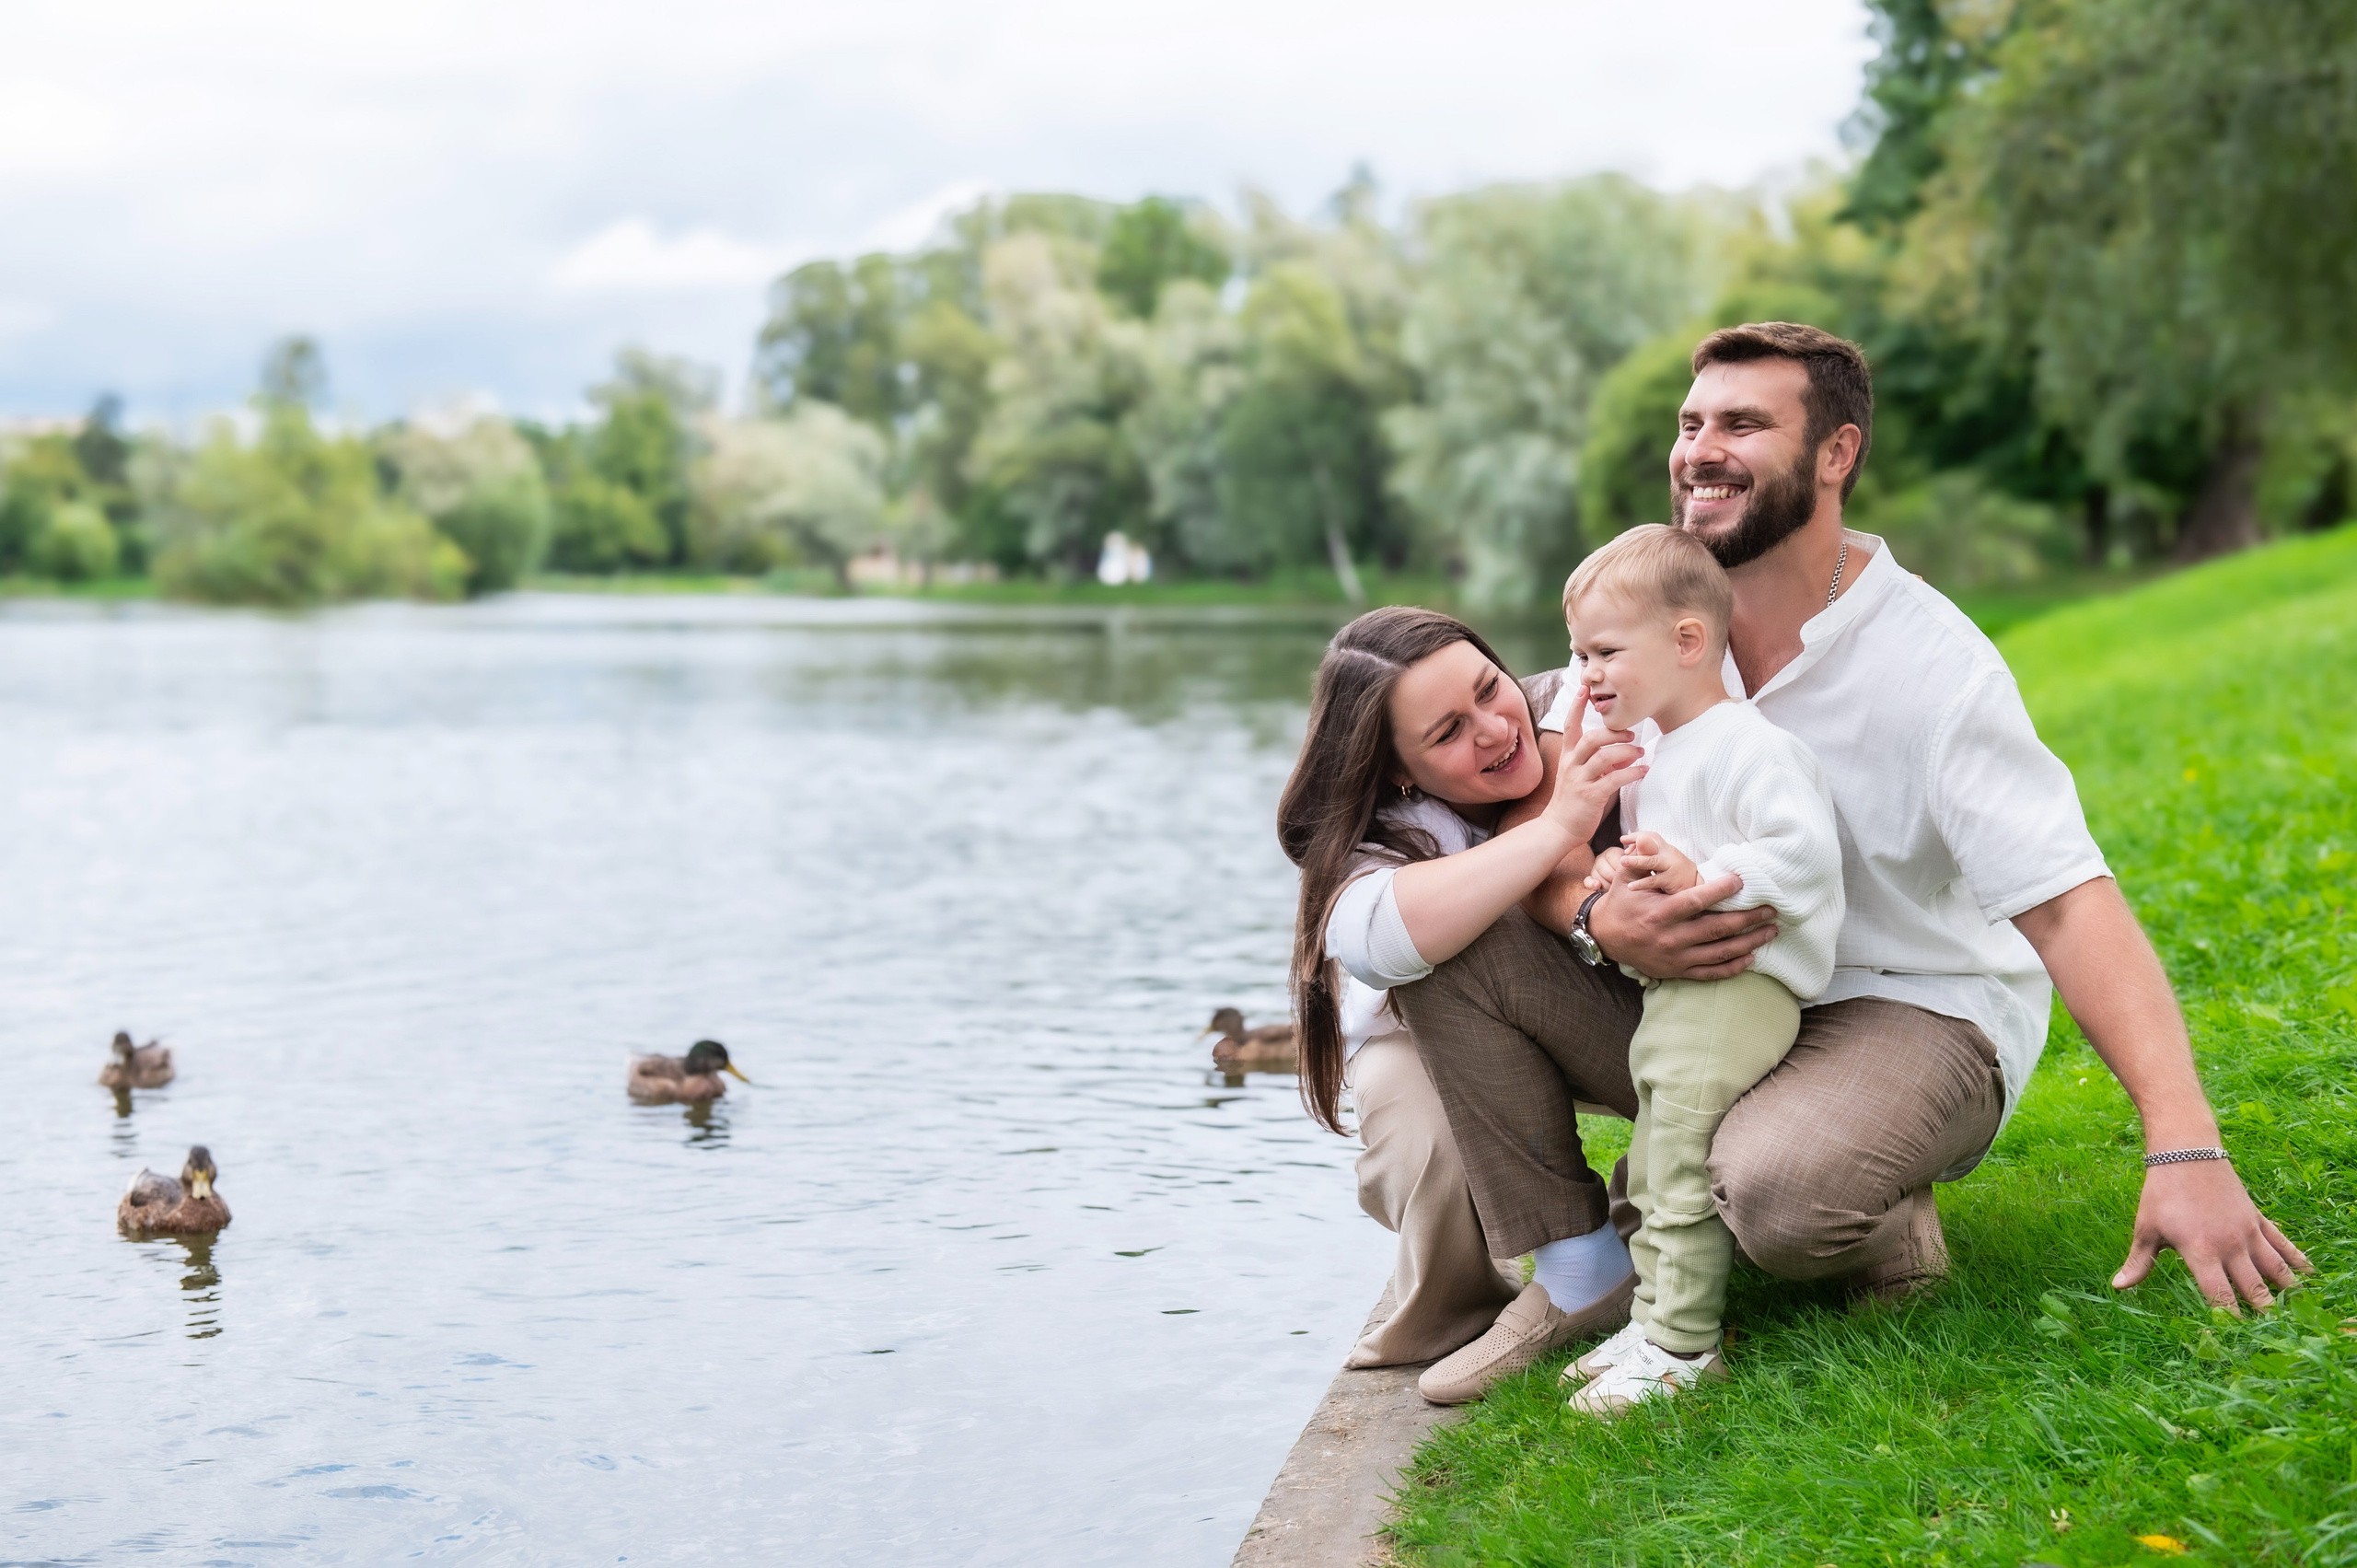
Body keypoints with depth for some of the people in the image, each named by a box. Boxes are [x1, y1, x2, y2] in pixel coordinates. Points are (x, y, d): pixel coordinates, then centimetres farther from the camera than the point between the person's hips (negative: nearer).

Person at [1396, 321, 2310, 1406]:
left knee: (1778, 1190, -38)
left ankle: (1888, 1227, 1)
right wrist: (1598, 919, -29)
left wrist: (2185, 1150, -37)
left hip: (1914, 1013, -5)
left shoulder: (1934, 664, -18)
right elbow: (1530, 822, -3)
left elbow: (2069, 903, -25)